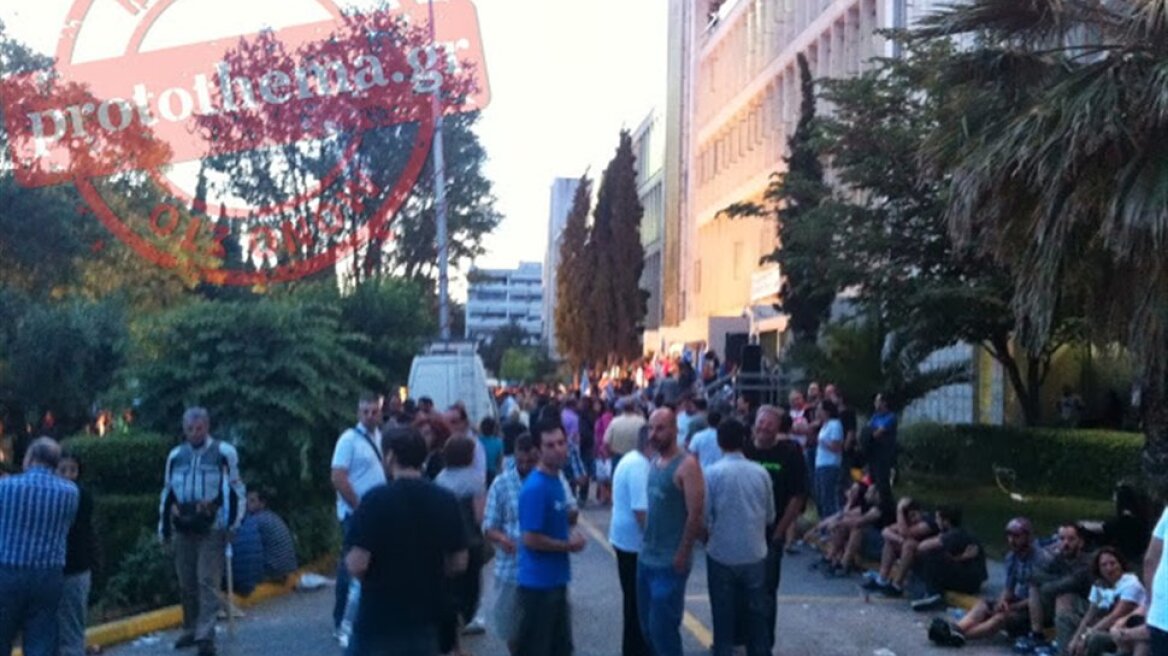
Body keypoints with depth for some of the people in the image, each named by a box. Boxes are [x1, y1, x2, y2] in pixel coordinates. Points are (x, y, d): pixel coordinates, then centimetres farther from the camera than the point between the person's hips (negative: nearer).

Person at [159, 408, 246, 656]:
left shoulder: (224, 453, -2)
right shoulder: (175, 455, 11)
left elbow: (237, 490, 0)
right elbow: (168, 493, 20)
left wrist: (234, 523, -5)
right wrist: (164, 526, 16)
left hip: (212, 529, -5)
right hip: (183, 529, 5)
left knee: (207, 582, -8)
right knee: (187, 583, 11)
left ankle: (205, 635, -8)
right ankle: (190, 630, 24)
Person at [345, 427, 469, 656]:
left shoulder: (376, 499, -16)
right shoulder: (446, 500, -1)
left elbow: (357, 565, -18)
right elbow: (459, 562, 4)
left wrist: (348, 560, 3)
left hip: (378, 619, -4)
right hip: (426, 617, 4)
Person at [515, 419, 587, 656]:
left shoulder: (556, 480, 6)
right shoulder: (535, 487, -22)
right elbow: (531, 539, -24)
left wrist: (571, 534, 0)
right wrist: (569, 545, -12)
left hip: (556, 579, 9)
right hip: (538, 582, -9)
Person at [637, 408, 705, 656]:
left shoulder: (687, 464, -16)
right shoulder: (655, 462, 9)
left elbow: (696, 514, -18)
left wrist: (682, 555, -17)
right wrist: (647, 543, 9)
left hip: (670, 562, -8)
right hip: (647, 557, 8)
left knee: (662, 627, -1)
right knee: (648, 624, 16)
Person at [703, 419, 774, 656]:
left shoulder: (712, 473, -12)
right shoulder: (761, 472, -3)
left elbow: (703, 517, -11)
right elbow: (770, 516, 5)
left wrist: (707, 539, 9)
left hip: (722, 555, -2)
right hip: (755, 554, 2)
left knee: (723, 616, 9)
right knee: (757, 614, 14)